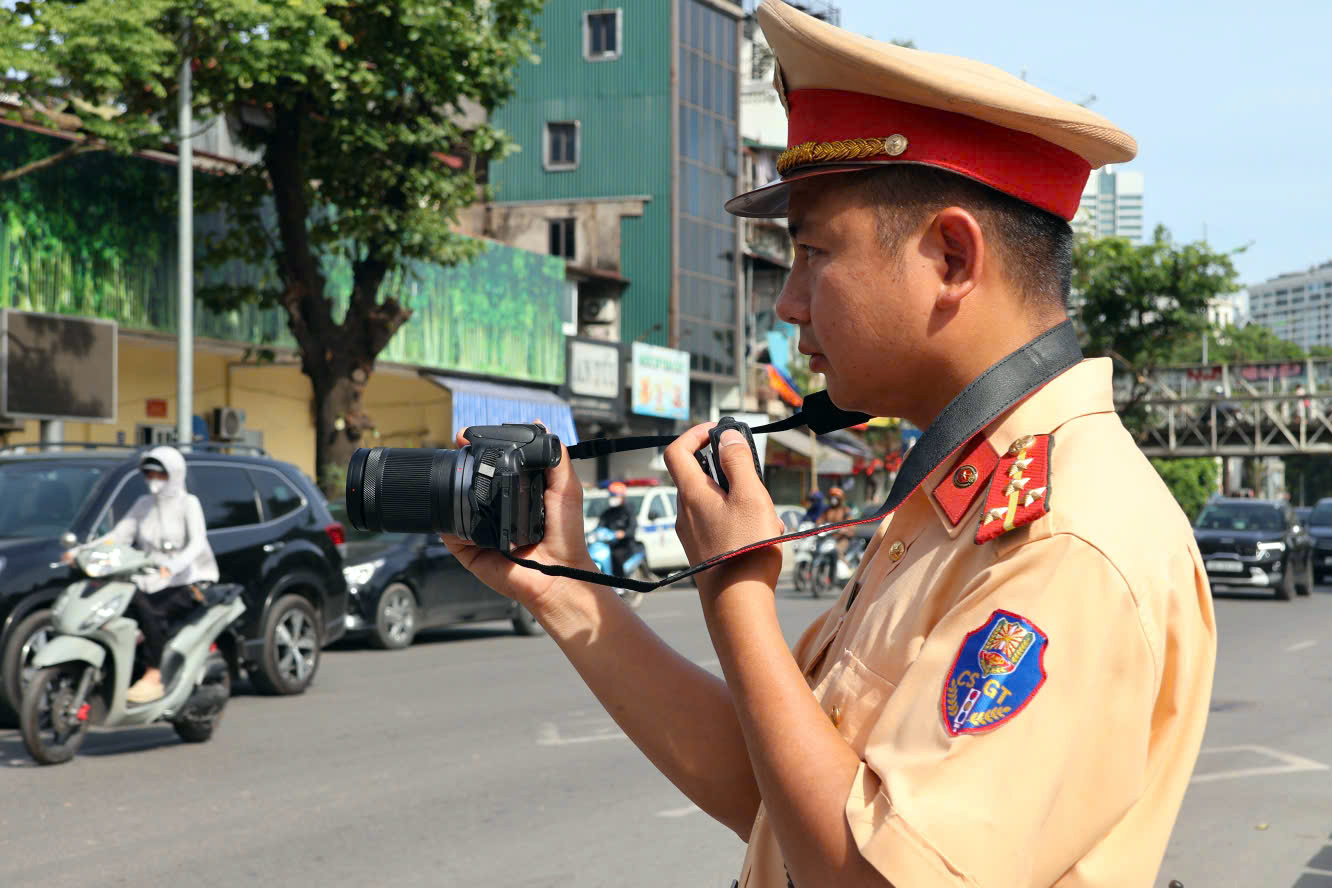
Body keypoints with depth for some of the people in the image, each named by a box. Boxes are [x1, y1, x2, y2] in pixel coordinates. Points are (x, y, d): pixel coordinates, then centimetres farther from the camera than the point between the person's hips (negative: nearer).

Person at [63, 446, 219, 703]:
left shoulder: (188, 503, 0)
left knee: (150, 613, -35)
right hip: (149, 585, 5)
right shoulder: (143, 504, 17)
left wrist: (173, 566, -36)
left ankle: (153, 677, -30)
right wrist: (80, 552, -6)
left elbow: (198, 543, -15)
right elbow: (118, 535, 10)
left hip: (184, 585, -5)